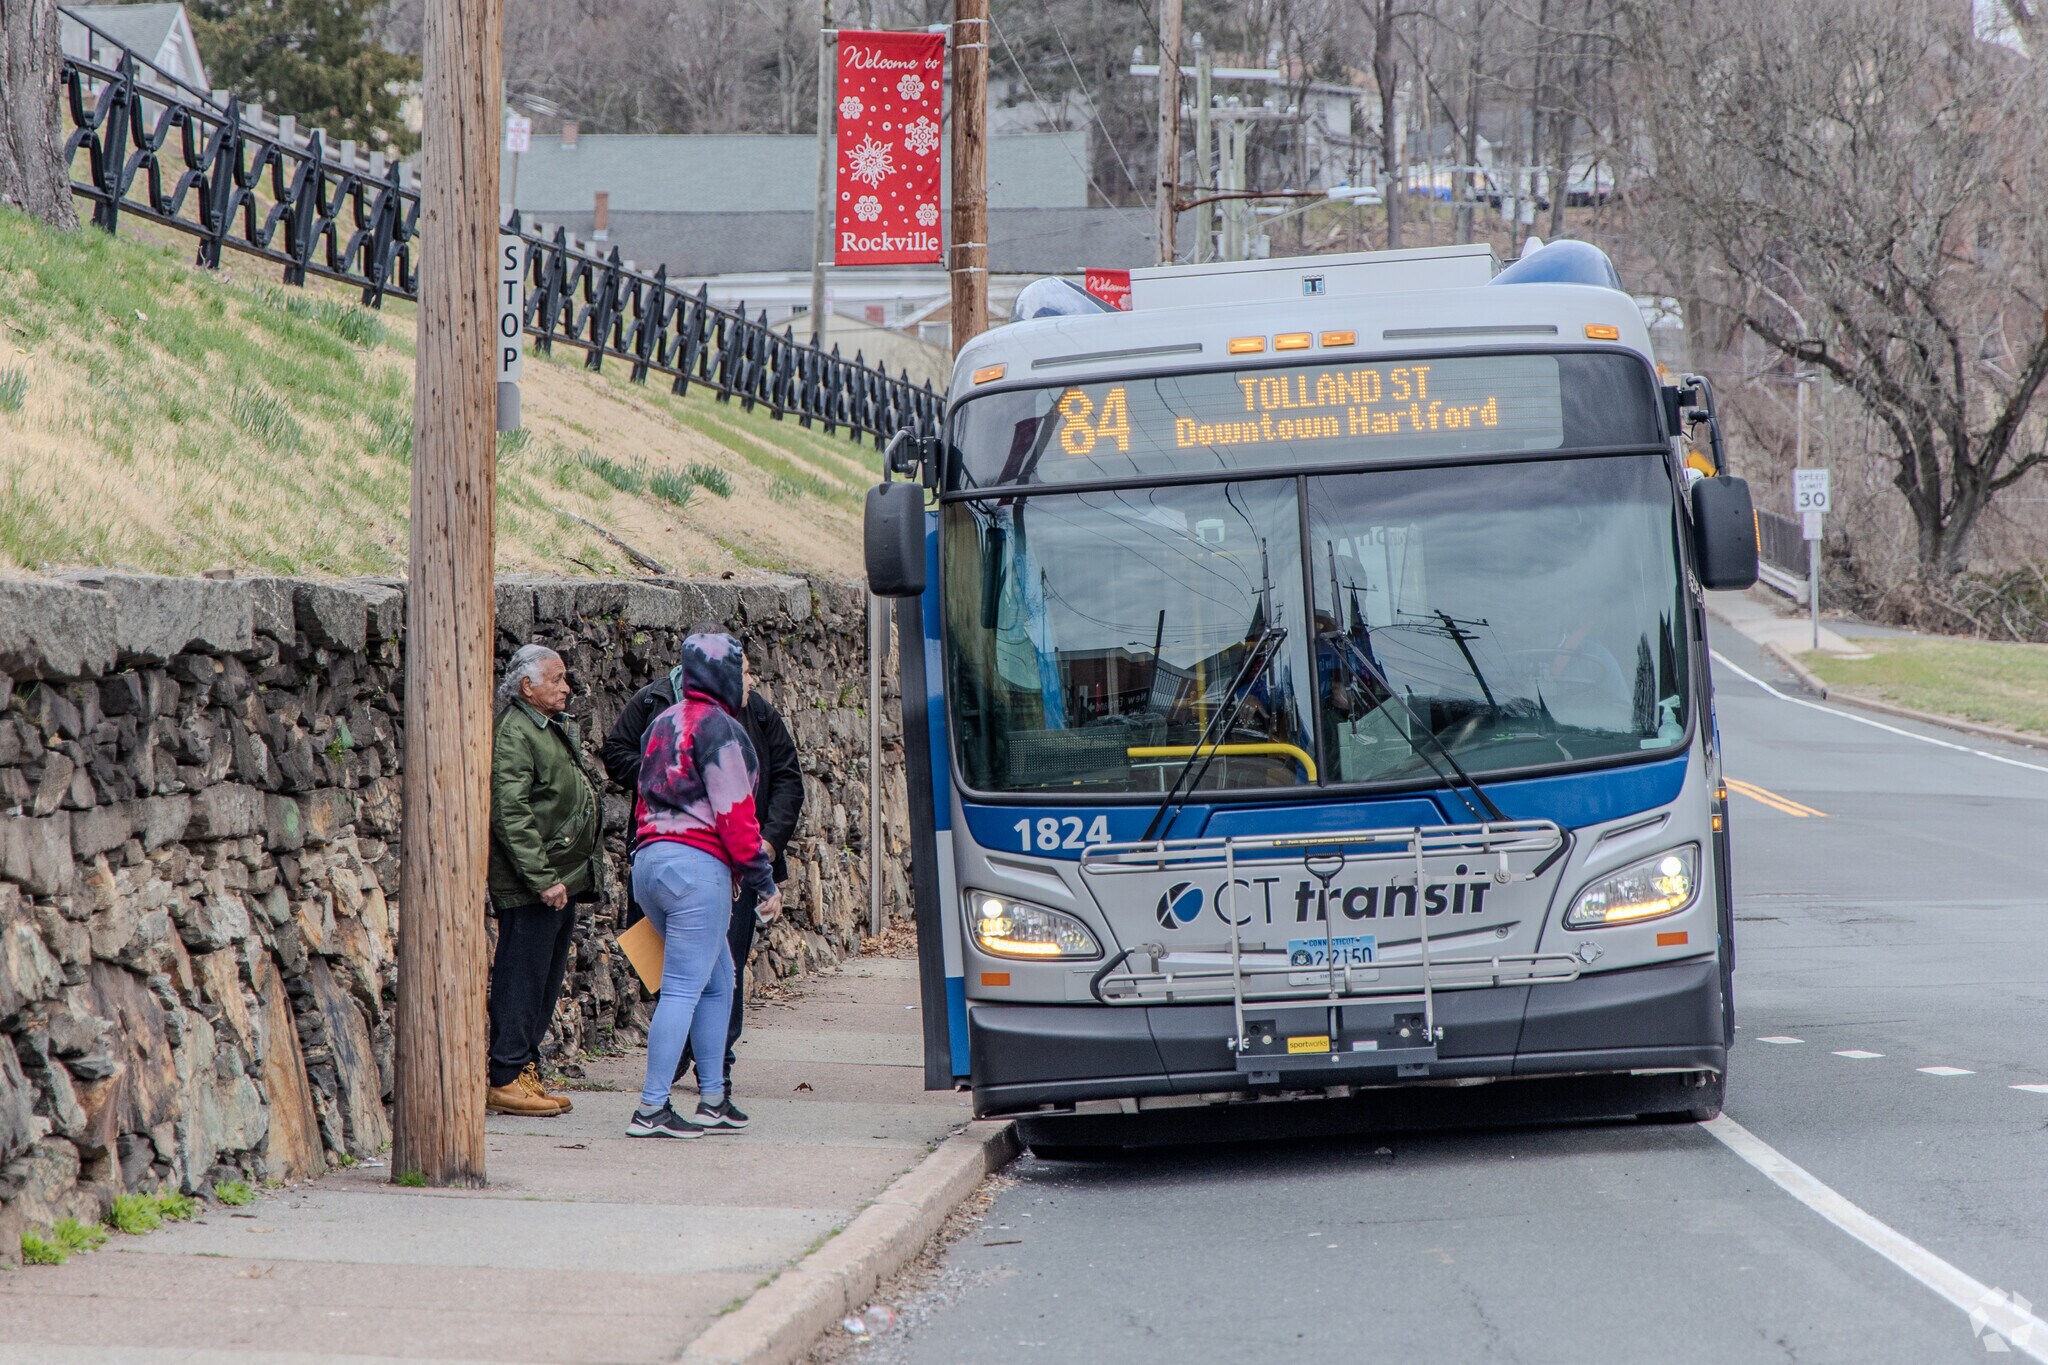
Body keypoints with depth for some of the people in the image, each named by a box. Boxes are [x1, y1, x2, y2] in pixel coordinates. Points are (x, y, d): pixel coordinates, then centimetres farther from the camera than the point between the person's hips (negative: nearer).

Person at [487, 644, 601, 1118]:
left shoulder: (554, 731, 17)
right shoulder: (514, 734, -14)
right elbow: (511, 815, -21)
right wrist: (542, 878, -24)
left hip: (560, 879, 10)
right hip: (529, 887, -10)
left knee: (546, 980, 13)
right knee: (522, 979, -7)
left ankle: (526, 1071, 20)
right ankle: (506, 1081, -4)